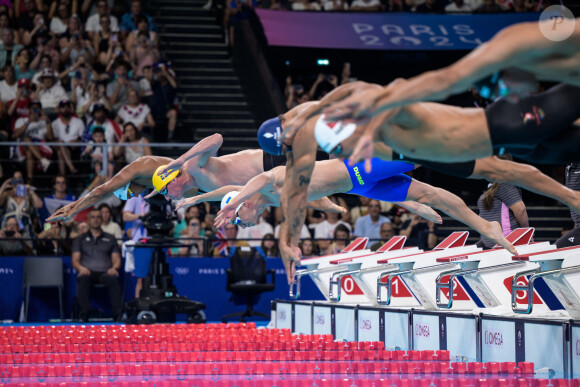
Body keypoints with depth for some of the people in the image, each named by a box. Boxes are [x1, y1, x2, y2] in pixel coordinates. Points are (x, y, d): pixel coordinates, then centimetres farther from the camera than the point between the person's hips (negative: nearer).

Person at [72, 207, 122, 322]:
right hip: (88, 272, 0)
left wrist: (114, 268, -8)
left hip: (105, 272, 0)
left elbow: (117, 259, 16)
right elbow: (75, 260, 13)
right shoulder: (80, 239, 23)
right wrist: (81, 268, -11)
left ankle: (118, 315, -44)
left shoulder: (110, 239, 25)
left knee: (114, 279, -38)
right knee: (83, 278, -39)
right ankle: (83, 315, -43)